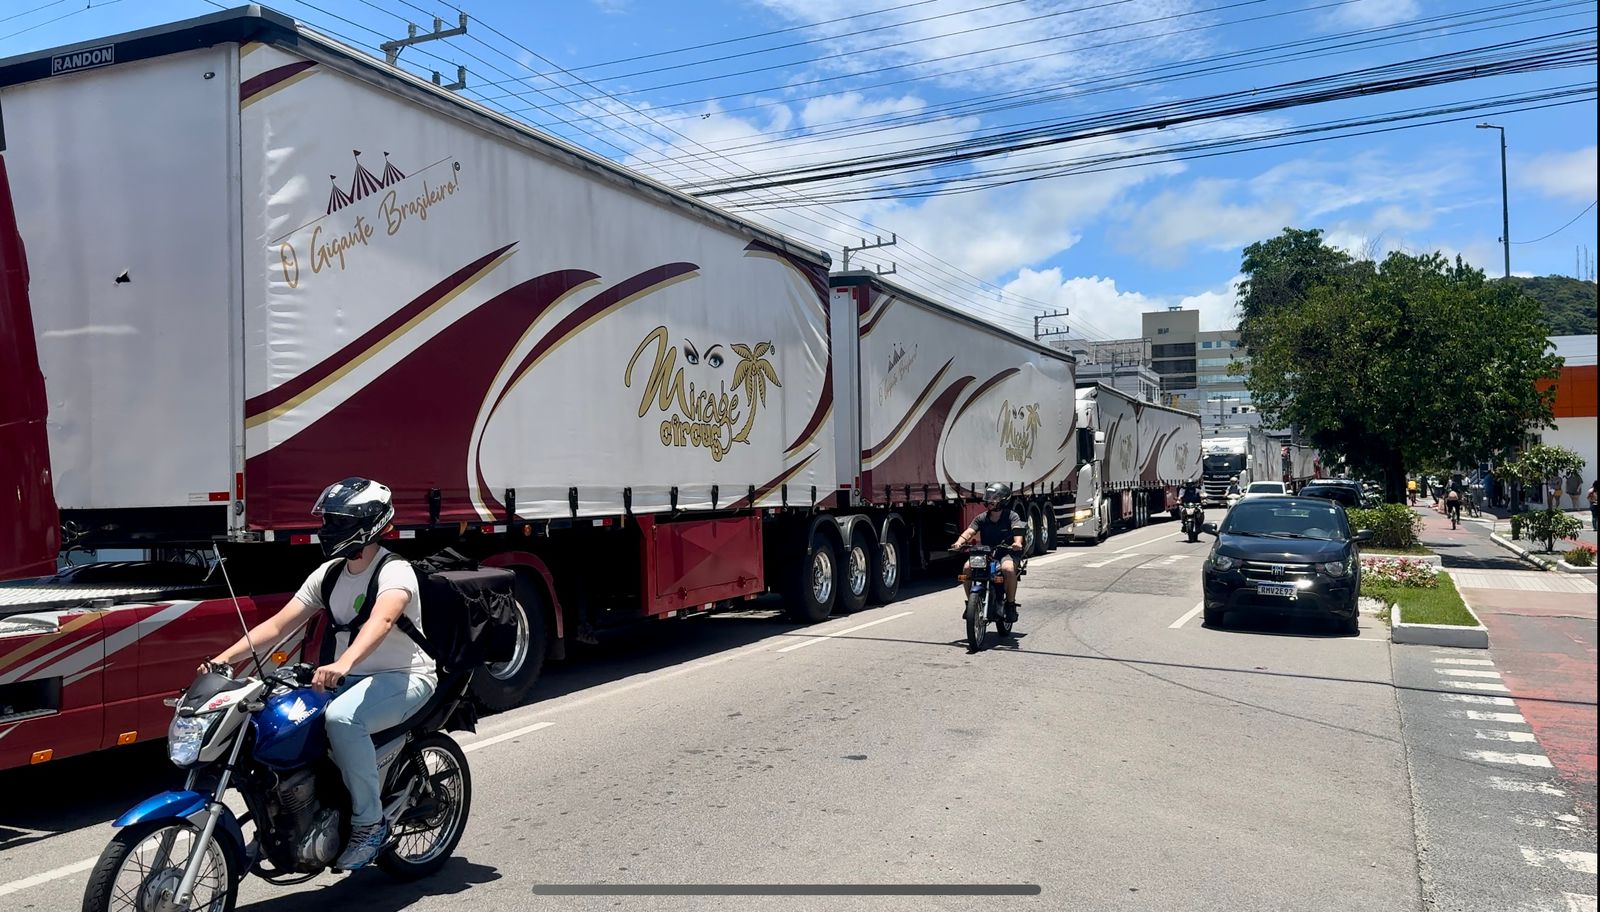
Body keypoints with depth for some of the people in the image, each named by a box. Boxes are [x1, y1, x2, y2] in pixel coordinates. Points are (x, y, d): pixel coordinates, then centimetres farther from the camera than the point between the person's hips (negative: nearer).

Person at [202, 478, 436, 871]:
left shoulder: (395, 571, -15)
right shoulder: (328, 574, 9)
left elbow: (381, 621, -36)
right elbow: (278, 625, 6)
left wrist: (342, 665, -54)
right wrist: (224, 658, -8)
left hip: (404, 678, -8)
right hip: (347, 679, 8)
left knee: (341, 718, -36)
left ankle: (369, 823, -19)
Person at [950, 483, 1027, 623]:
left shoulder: (1011, 516, -2)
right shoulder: (982, 518, 7)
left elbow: (1017, 530, -21)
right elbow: (969, 532, -7)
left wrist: (1017, 543, -44)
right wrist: (960, 542, -29)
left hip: (1006, 553, -3)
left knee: (1008, 568, -37)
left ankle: (1011, 604, -18)